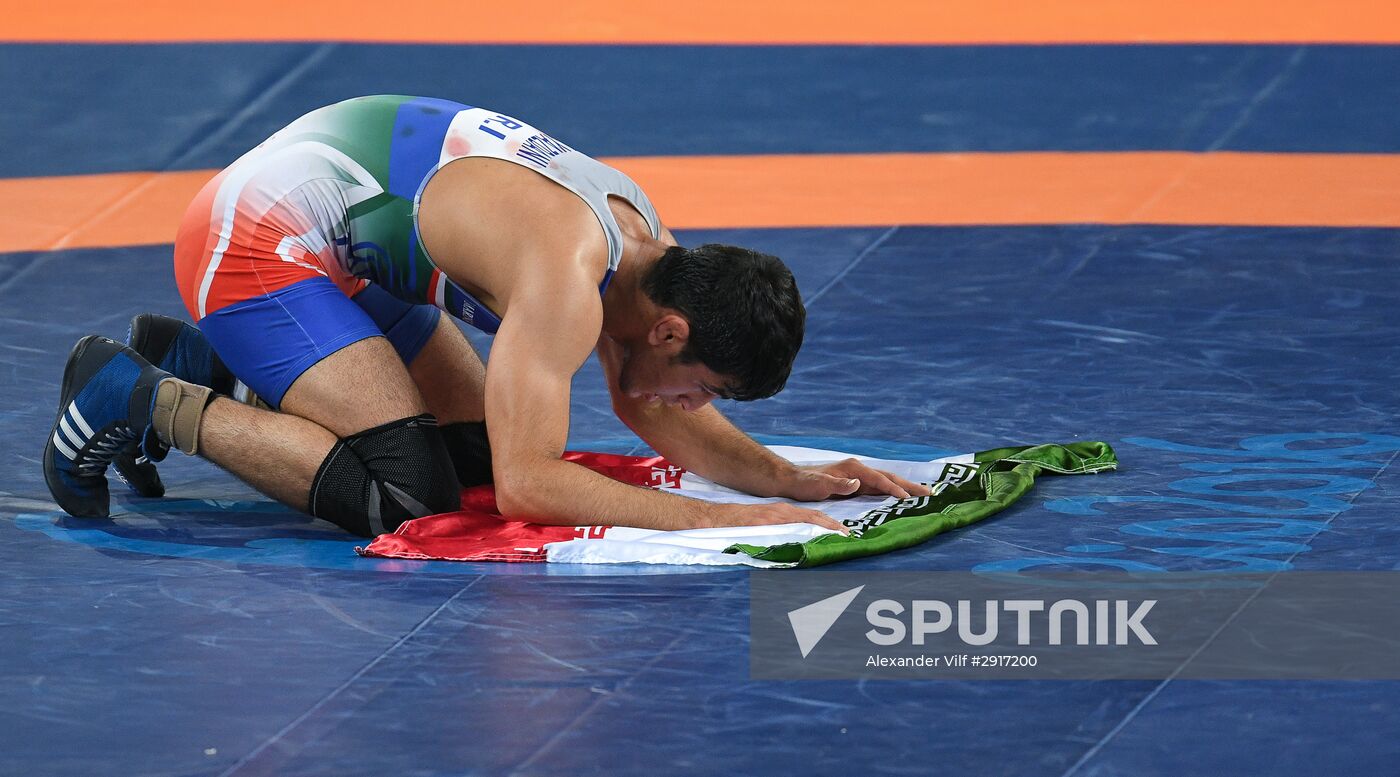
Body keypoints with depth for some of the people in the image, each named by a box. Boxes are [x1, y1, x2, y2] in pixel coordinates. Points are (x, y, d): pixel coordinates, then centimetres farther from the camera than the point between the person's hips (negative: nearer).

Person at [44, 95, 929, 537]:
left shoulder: (647, 242, -2)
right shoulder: (567, 278, -30)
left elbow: (654, 415, 13)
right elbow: (529, 486, -34)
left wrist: (786, 478, -2)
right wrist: (721, 521, -34)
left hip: (348, 245, 10)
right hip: (254, 242, -10)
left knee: (474, 447, 14)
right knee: (406, 494, -19)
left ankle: (201, 364, 21)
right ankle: (143, 401, -7)